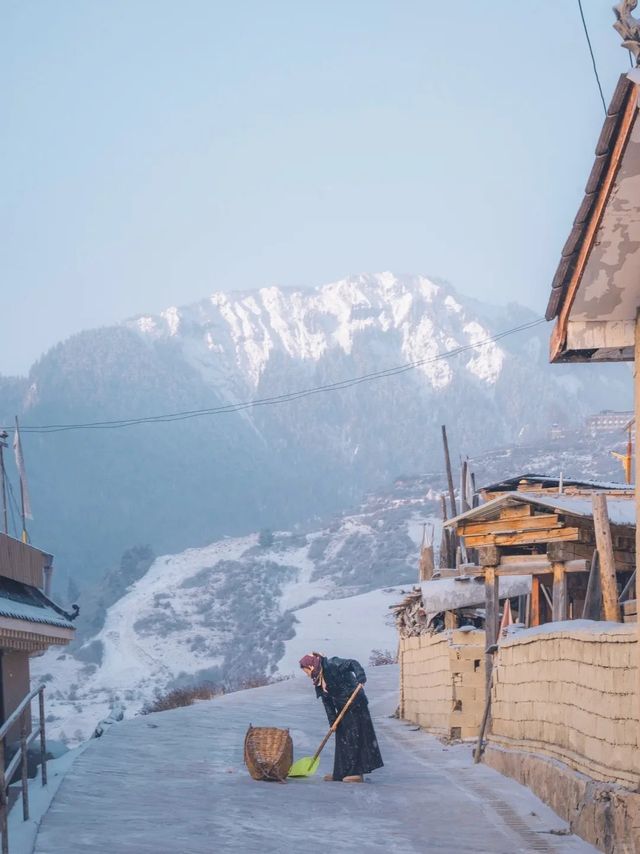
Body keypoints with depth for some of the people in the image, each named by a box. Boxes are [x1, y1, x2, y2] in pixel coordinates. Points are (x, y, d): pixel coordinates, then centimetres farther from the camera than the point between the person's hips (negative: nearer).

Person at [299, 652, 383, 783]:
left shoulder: (332, 665, -16)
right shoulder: (318, 680, 9)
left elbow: (353, 663, -24)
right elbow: (327, 702, 8)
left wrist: (360, 677, -40)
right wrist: (332, 720, 0)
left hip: (355, 705, -9)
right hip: (342, 709, 9)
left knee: (353, 738, -10)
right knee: (342, 739, 11)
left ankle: (357, 773, -10)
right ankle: (341, 773, 18)